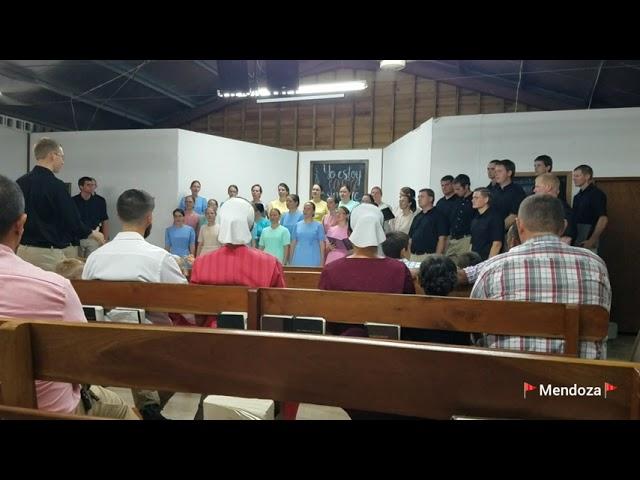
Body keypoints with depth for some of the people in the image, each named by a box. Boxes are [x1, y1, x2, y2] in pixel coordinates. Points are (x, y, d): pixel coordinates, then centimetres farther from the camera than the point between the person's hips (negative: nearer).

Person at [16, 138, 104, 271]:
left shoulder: (20, 183, 5)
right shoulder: (55, 186, -15)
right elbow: (72, 221, -13)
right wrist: (92, 233, 4)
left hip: (22, 249, 7)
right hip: (49, 253, -7)